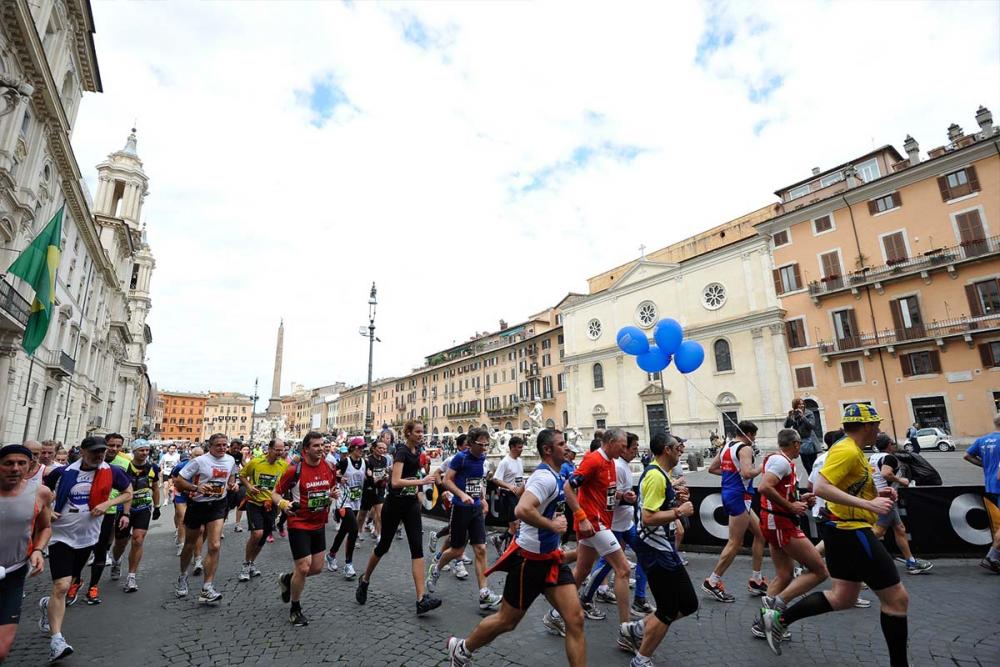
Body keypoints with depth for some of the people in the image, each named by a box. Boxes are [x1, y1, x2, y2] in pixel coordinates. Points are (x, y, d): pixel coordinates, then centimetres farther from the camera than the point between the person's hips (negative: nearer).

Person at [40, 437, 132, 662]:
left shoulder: (112, 472, -9)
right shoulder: (63, 472, -8)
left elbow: (128, 493, 3)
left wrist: (106, 504, -13)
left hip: (87, 537, 2)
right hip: (61, 535, -2)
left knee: (63, 585, 20)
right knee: (61, 587, -12)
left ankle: (48, 605, 52)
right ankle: (57, 639, -4)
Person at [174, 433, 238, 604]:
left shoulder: (230, 460, 0)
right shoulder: (199, 461, -14)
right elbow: (178, 481, -12)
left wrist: (232, 484, 0)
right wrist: (196, 488, -27)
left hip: (217, 506, 2)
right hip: (197, 505, -2)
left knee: (214, 546, -11)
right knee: (190, 545, 18)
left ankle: (207, 589, -7)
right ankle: (183, 576, 45)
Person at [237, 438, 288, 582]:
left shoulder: (284, 465, -7)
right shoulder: (255, 462, -13)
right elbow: (242, 475, 3)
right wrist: (249, 486, -12)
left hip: (270, 504, 3)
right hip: (254, 502, -3)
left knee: (263, 537, 12)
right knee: (257, 533, -18)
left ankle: (251, 563, 36)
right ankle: (246, 564, 5)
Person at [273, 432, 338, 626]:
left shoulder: (328, 467, -2)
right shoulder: (294, 470, -16)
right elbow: (275, 493, -7)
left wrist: (334, 494, -8)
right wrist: (283, 503, -27)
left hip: (319, 524, 6)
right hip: (299, 525, -6)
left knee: (317, 568, 12)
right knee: (303, 568, -4)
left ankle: (287, 579, 42)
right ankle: (295, 609, 21)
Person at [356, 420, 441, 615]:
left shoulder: (417, 451, 6)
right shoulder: (401, 451, -18)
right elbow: (395, 482, -29)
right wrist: (421, 481, -32)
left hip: (411, 505, 6)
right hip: (395, 505, -6)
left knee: (417, 547, -5)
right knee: (384, 545, 11)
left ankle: (421, 599, -9)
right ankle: (365, 579, 39)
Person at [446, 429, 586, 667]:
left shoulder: (555, 476, 7)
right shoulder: (545, 477, -23)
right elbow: (522, 510, -37)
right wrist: (553, 525, -25)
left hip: (550, 557, 8)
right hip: (529, 559, -8)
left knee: (575, 618, 0)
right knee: (507, 621, 9)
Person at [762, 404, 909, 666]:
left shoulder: (853, 451, 12)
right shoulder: (847, 450, -19)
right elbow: (821, 488, -29)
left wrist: (877, 494, 8)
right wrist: (869, 504, -29)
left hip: (845, 531, 10)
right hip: (851, 532, -10)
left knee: (843, 598, 17)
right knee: (897, 598, 3)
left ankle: (779, 619, 22)